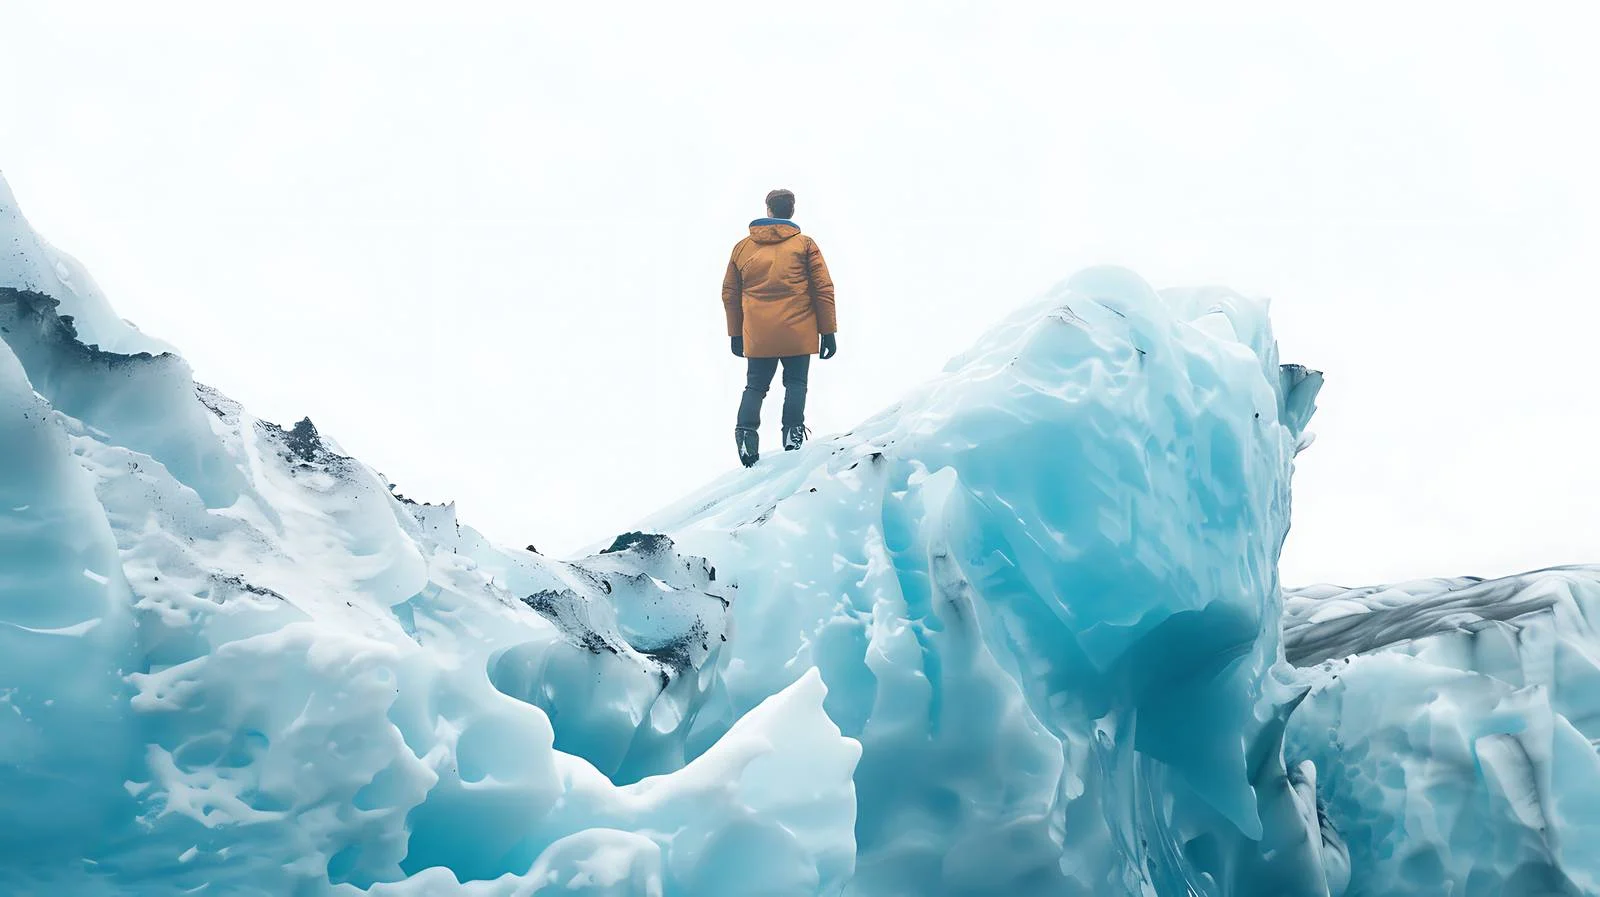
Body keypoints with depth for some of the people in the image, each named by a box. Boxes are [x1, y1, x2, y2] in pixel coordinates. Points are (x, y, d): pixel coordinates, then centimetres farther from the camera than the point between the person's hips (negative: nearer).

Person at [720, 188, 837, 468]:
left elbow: (730, 294, 14)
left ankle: (746, 431, -8)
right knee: (795, 383, 10)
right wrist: (827, 331, 4)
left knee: (755, 386, 12)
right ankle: (793, 433, -5)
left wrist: (736, 334, 22)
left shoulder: (743, 247, 10)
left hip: (757, 337, 2)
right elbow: (823, 289, -1)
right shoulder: (804, 244, 3)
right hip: (797, 333, -2)